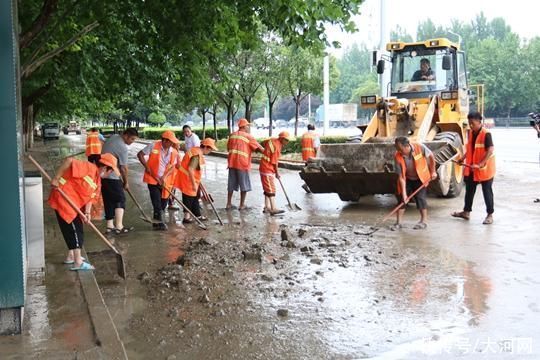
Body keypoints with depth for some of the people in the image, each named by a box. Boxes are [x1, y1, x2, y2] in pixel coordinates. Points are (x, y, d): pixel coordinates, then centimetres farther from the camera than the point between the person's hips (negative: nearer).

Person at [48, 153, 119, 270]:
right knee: (75, 228, -9)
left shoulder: (98, 181, 10)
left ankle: (71, 256, 34)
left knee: (77, 228, 19)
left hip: (74, 204, 10)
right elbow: (69, 161, -27)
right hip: (63, 199, -10)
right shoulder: (89, 168, -18)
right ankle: (78, 263, -6)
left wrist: (87, 213, -12)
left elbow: (90, 197, 4)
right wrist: (56, 178, -27)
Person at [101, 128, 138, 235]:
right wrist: (126, 182, -1)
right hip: (112, 177, -9)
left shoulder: (113, 137, 7)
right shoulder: (123, 148, -19)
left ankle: (110, 226, 13)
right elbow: (123, 168, -16)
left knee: (109, 201, 11)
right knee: (120, 200, -1)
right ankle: (119, 227, -5)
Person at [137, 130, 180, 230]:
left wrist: (164, 177, -15)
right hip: (152, 179, -4)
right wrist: (146, 166, -15)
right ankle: (159, 222, -1)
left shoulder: (174, 152, -3)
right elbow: (140, 154, -6)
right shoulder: (153, 146, -12)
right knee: (157, 202, -7)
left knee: (163, 203, 10)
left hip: (165, 181, 4)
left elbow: (172, 167, -2)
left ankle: (157, 222, 26)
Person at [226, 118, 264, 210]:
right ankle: (242, 205, 10)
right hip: (242, 163, -5)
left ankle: (229, 204, 16)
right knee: (244, 185, 7)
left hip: (232, 162, 5)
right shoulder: (248, 136, -6)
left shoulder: (232, 135, 10)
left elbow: (228, 148, 17)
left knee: (231, 184, 12)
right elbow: (260, 148, -9)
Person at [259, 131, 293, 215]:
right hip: (267, 170, -10)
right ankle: (273, 209, -13)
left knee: (267, 189, 13)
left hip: (265, 168, 10)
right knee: (271, 190, -11)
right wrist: (277, 173, -2)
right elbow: (274, 162, -15)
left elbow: (264, 142, 24)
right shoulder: (277, 147, -20)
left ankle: (267, 207, 18)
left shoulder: (273, 140, 5)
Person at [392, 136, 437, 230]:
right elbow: (401, 177, -22)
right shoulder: (398, 157, -26)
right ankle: (398, 222, 6)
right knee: (402, 198, -3)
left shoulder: (420, 147, -28)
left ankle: (424, 221, 7)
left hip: (421, 178, -1)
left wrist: (433, 171, -2)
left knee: (420, 197, -8)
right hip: (407, 179, 1)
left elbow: (430, 156, -7)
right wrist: (404, 193, -25)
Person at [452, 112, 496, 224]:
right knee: (469, 189, 15)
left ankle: (490, 214, 12)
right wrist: (463, 158, 5)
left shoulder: (486, 134, -19)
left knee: (487, 191, 2)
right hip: (471, 167, 8)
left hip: (485, 168, -8)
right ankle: (466, 212, 28)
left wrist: (480, 164, -32)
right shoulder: (470, 132, 4)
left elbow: (490, 151, -26)